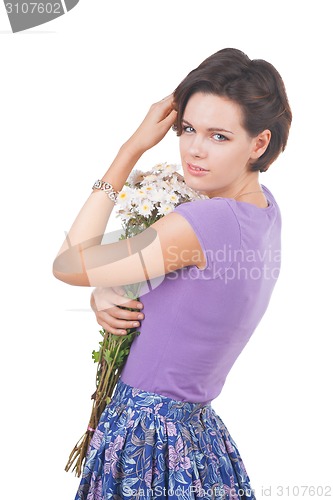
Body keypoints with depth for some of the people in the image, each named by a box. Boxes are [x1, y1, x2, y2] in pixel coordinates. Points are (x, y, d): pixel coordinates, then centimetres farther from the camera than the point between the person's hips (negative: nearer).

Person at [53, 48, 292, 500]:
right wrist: (105, 295, -8)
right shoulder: (266, 208, 0)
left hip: (145, 436, -8)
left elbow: (68, 264, -17)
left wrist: (134, 147, -17)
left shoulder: (202, 223, -28)